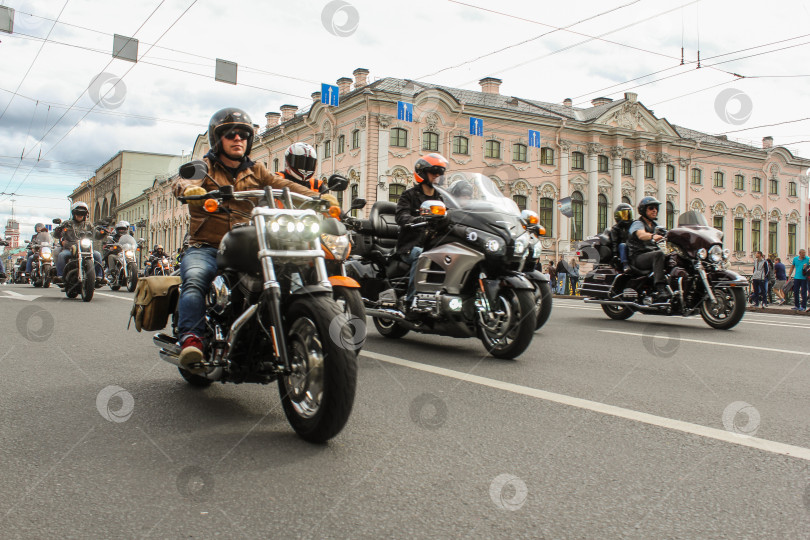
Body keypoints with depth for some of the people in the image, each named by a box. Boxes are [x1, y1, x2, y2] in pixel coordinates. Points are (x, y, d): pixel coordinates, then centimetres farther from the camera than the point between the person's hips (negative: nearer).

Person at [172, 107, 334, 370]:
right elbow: (182, 181, -12)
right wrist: (190, 189, -39)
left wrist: (318, 197, -15)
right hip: (207, 247, -2)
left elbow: (282, 185, 3)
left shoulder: (255, 171, 19)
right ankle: (191, 338, -35)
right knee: (195, 277, -32)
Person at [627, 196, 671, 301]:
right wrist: (653, 236, -44)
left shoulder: (655, 225, 26)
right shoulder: (637, 223, 0)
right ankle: (660, 289, -47)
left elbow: (665, 236, 16)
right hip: (638, 257, -7)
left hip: (652, 255, 7)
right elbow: (641, 235, -23)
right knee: (658, 254, -37)